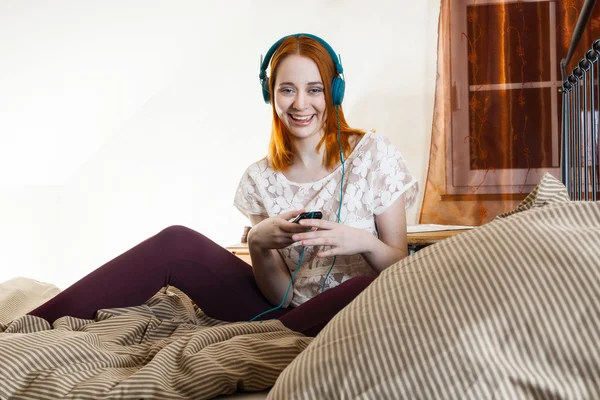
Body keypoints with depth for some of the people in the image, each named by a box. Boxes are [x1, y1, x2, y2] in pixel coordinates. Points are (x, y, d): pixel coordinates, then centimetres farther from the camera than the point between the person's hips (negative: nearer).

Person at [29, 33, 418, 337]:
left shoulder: (374, 154, -3)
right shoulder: (260, 180, 5)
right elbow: (280, 295, 1)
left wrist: (363, 243, -23)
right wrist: (258, 244, -20)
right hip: (286, 314, 3)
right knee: (176, 242, -12)